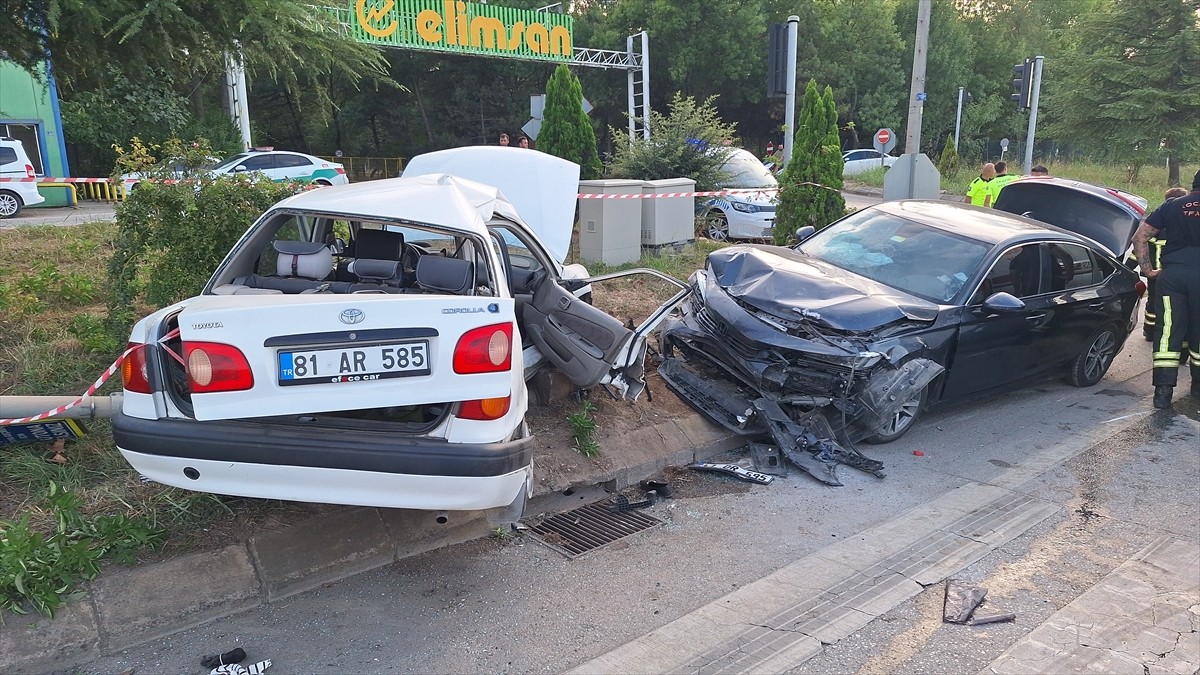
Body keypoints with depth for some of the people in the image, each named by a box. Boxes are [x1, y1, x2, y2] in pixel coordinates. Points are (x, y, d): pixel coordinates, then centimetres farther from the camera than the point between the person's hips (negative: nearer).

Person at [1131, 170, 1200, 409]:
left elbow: (1139, 238, 5)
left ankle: (1163, 389, -6)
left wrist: (1147, 269, 8)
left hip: (1171, 274, 1)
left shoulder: (1171, 206, 9)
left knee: (1168, 331, 1)